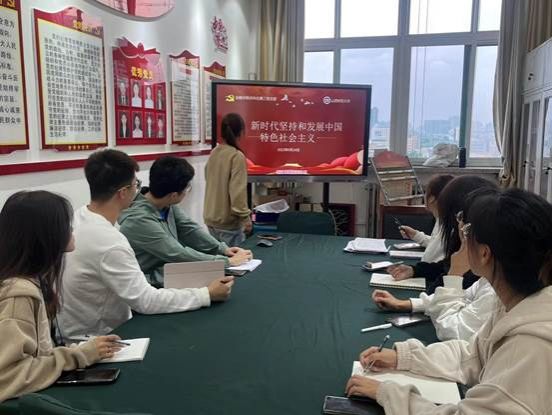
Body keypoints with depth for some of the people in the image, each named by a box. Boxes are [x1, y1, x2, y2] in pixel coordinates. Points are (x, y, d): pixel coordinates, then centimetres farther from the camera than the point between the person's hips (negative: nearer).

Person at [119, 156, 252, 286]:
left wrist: (223, 249, -5)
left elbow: (189, 228, 6)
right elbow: (179, 254, -25)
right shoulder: (138, 219, -27)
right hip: (152, 285, -7)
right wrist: (227, 262, -19)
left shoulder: (167, 203, -5)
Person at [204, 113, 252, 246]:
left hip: (211, 218, 7)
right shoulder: (237, 156, -16)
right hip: (228, 222, -7)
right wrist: (245, 217, -13)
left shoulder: (214, 153, 4)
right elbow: (238, 191, -19)